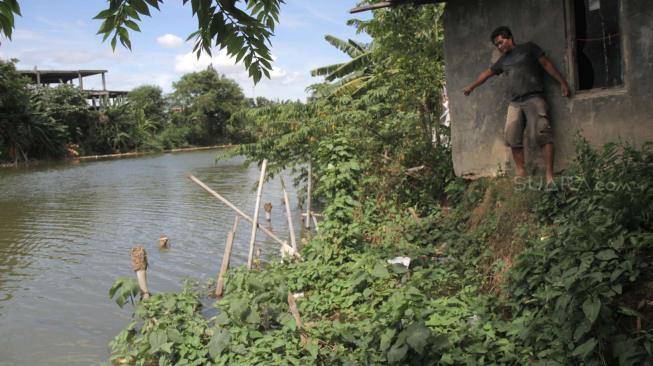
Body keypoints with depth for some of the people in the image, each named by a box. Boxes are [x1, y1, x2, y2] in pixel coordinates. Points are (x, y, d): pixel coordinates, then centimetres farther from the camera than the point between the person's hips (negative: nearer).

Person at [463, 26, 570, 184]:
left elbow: (546, 64, 6)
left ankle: (549, 175, -21)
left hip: (534, 98, -6)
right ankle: (521, 173, -4)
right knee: (512, 137, -7)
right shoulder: (503, 60, 23)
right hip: (515, 102, 6)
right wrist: (471, 87, 44)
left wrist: (562, 82, -1)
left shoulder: (528, 48, 9)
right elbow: (487, 73, 35)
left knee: (542, 133, -16)